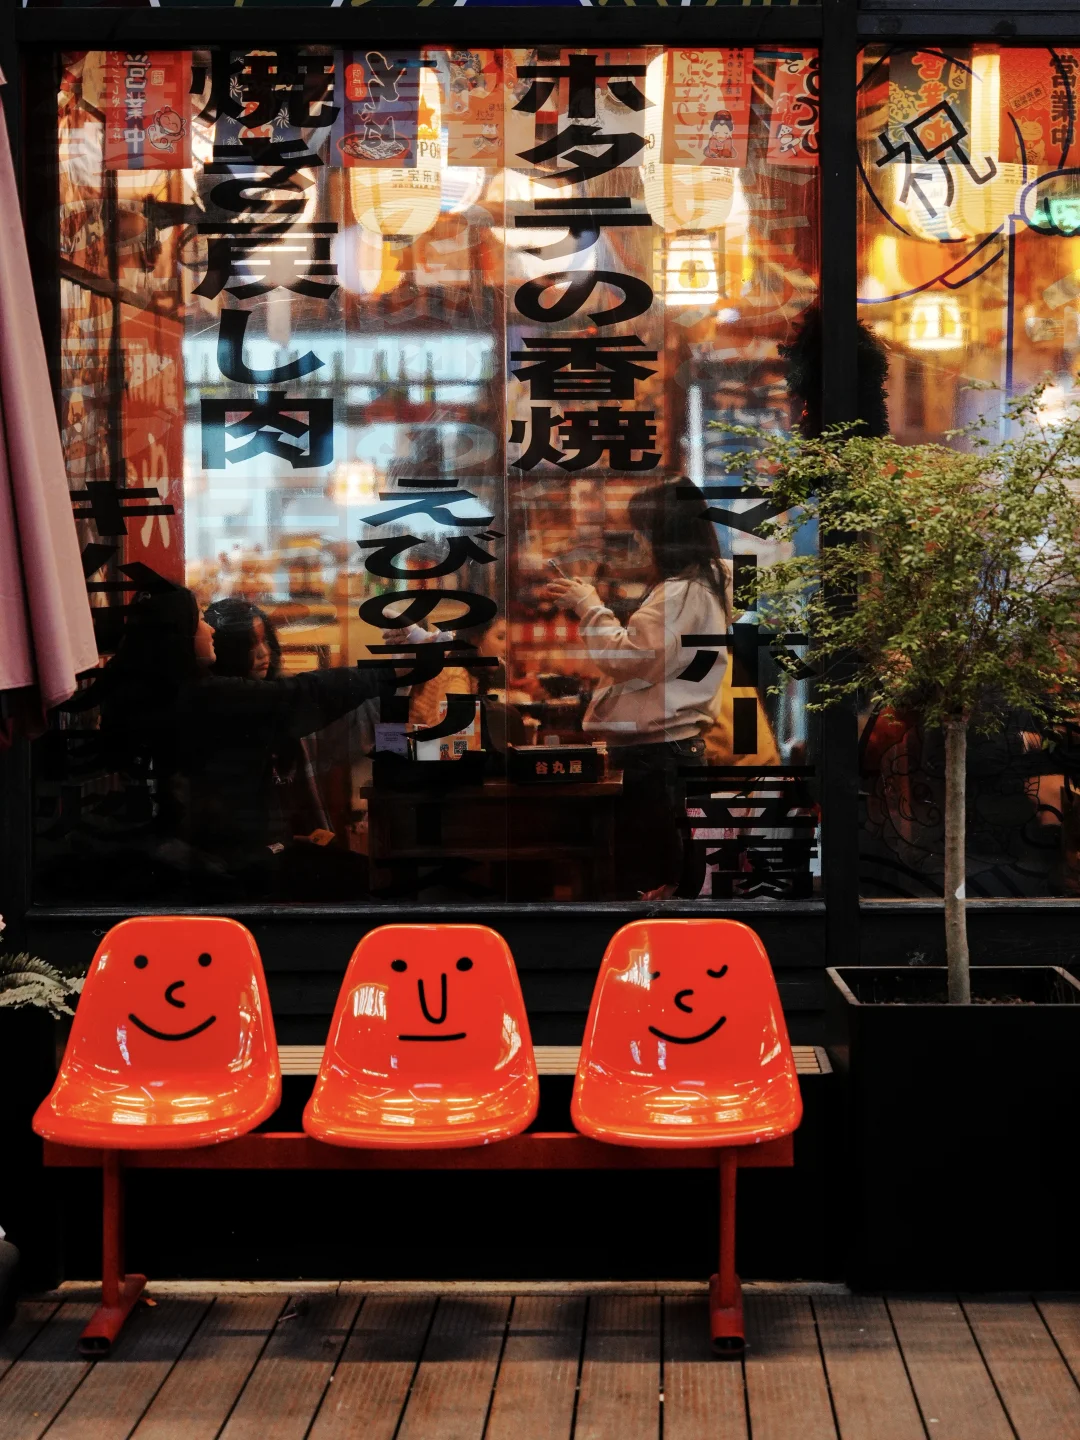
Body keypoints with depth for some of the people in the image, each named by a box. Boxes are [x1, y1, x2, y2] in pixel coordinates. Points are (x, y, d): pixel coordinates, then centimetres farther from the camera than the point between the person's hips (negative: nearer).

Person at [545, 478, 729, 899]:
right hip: (662, 749, 11)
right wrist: (584, 606, 12)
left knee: (644, 880, -5)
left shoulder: (682, 592, -17)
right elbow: (640, 652, 21)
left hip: (655, 753, -11)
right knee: (654, 875, 14)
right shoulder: (693, 587, 16)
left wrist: (590, 606, -9)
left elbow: (629, 658, -20)